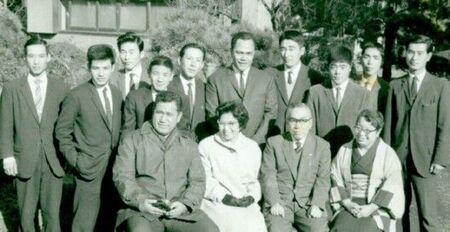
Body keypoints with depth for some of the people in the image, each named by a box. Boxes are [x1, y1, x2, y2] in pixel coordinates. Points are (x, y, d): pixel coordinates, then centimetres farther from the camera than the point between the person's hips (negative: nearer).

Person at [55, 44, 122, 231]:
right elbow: (62, 132, -3)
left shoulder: (117, 94, 8)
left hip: (114, 166, 5)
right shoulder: (76, 96, -8)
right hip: (89, 167, -5)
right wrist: (75, 160, -8)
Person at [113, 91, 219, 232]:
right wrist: (140, 201, -14)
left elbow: (197, 181, 12)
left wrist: (185, 204, -7)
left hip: (179, 211, 3)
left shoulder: (188, 144, 18)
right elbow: (122, 176, 2)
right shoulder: (132, 140, 11)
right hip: (143, 211, -2)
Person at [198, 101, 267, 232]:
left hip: (246, 204, 3)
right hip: (216, 202, -2)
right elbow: (206, 180, 1)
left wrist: (251, 197, -2)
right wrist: (224, 197, -12)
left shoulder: (253, 148, 14)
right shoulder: (205, 146, 5)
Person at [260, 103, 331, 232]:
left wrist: (316, 205, -12)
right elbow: (267, 175, 0)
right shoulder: (274, 143, 7)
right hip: (280, 202, -1)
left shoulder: (322, 146, 9)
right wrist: (274, 203, -12)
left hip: (308, 203, 1)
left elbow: (323, 179, 2)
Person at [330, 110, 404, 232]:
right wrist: (347, 203, -7)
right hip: (349, 205, 2)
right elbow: (335, 179, 6)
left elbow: (393, 185, -5)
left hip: (378, 207, -2)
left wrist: (371, 207, -13)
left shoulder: (387, 153, 3)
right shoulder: (344, 150, 12)